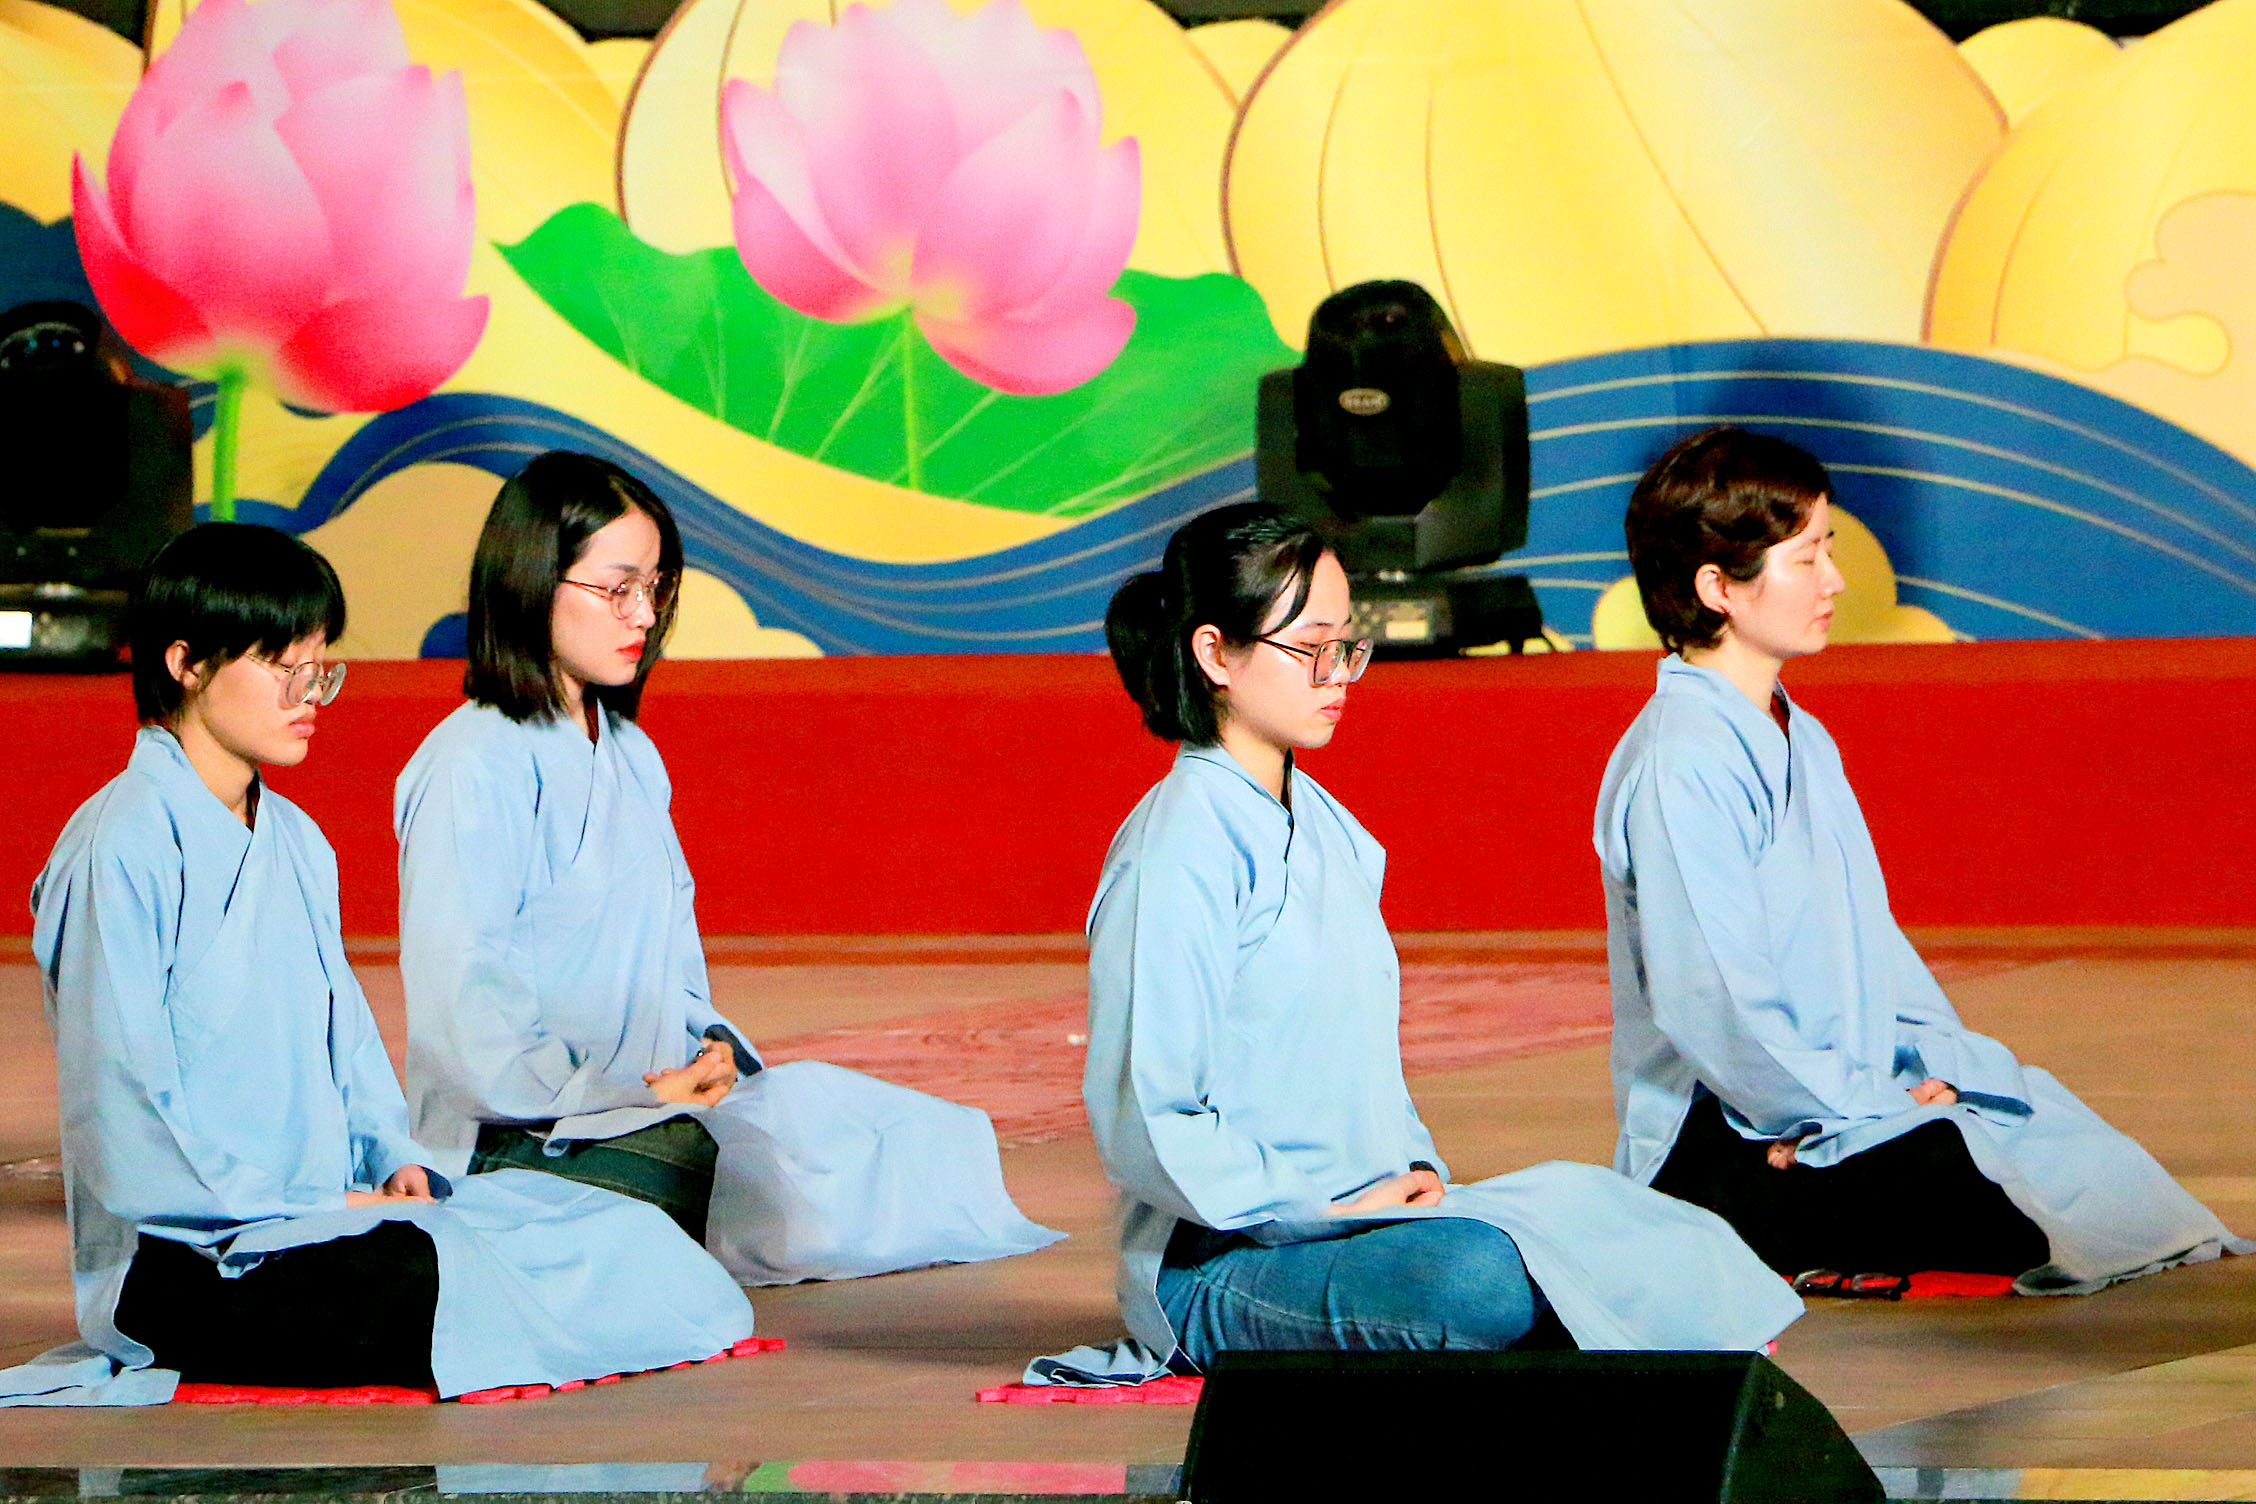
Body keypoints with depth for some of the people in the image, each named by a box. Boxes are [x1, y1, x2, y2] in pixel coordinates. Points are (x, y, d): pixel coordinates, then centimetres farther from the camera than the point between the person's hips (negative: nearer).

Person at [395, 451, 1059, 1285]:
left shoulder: (633, 758, 21)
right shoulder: (473, 766, -9)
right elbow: (459, 1000, -17)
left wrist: (710, 1048, 1)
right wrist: (631, 1097, -19)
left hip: (655, 1100, 9)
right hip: (520, 1143, -9)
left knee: (928, 1149, 0)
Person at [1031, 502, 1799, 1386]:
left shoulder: (1334, 833, 18)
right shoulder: (1181, 847, -11)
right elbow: (1144, 1124, -16)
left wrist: (1413, 1169, 6)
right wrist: (1321, 1212, -16)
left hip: (1357, 1212, 9)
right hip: (1218, 1264, -9)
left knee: (1676, 1255, -7)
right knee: (1481, 1277, -37)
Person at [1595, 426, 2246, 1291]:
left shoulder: (1804, 743, 18)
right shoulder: (1678, 765, -16)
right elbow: (1711, 1001, -22)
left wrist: (1940, 1065, 3)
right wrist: (1867, 1116, -16)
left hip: (1848, 1099, 9)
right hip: (1721, 1148, -9)